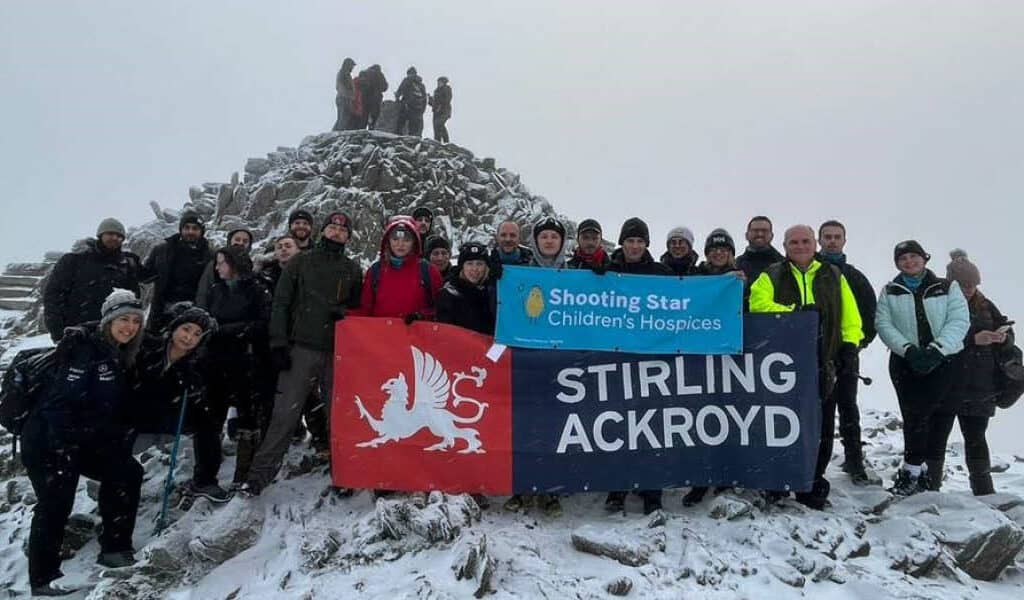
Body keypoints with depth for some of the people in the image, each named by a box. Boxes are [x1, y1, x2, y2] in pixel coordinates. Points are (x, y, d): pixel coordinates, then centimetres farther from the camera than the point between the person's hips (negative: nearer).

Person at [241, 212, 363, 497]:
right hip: (301, 348, -2)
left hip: (337, 351, 2)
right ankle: (261, 472, 3)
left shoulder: (353, 270, 13)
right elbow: (280, 303, 3)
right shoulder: (300, 262, 7)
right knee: (285, 412, -5)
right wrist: (278, 343, -5)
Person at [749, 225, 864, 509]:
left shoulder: (833, 277, 14)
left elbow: (850, 317, 10)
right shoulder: (771, 276, 6)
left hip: (822, 364, 2)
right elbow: (759, 305, -12)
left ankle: (812, 484, 19)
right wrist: (795, 312, -20)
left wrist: (850, 346, -2)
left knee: (821, 427, 4)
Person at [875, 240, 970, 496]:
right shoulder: (890, 292, 10)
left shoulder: (948, 287, 8)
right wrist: (909, 349, -16)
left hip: (942, 360, -1)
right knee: (913, 414, -5)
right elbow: (883, 324, -1)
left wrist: (936, 350, -16)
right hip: (905, 361, 1)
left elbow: (959, 321, -3)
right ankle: (920, 470, 7)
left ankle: (912, 470, 0)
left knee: (935, 417, -8)